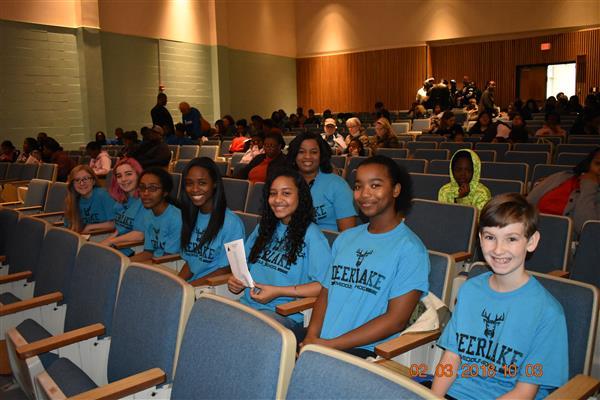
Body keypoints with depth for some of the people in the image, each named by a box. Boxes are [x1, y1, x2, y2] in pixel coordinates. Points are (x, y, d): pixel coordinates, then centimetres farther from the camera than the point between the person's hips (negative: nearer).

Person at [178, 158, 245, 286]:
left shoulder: (232, 223, -12)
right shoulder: (191, 217, 9)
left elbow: (225, 270, -10)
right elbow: (189, 261, 12)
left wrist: (188, 286, -14)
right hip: (187, 284, 6)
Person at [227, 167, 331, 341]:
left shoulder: (310, 234, -6)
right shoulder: (264, 228, 18)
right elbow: (246, 263, 28)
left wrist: (278, 292, -16)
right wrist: (236, 280, 5)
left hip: (286, 314, -6)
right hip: (248, 305, 7)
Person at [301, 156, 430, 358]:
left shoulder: (410, 248, -5)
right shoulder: (346, 237, 17)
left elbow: (396, 319, -11)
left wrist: (330, 344, -14)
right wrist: (312, 337, -4)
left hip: (366, 350, -6)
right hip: (319, 341, 6)